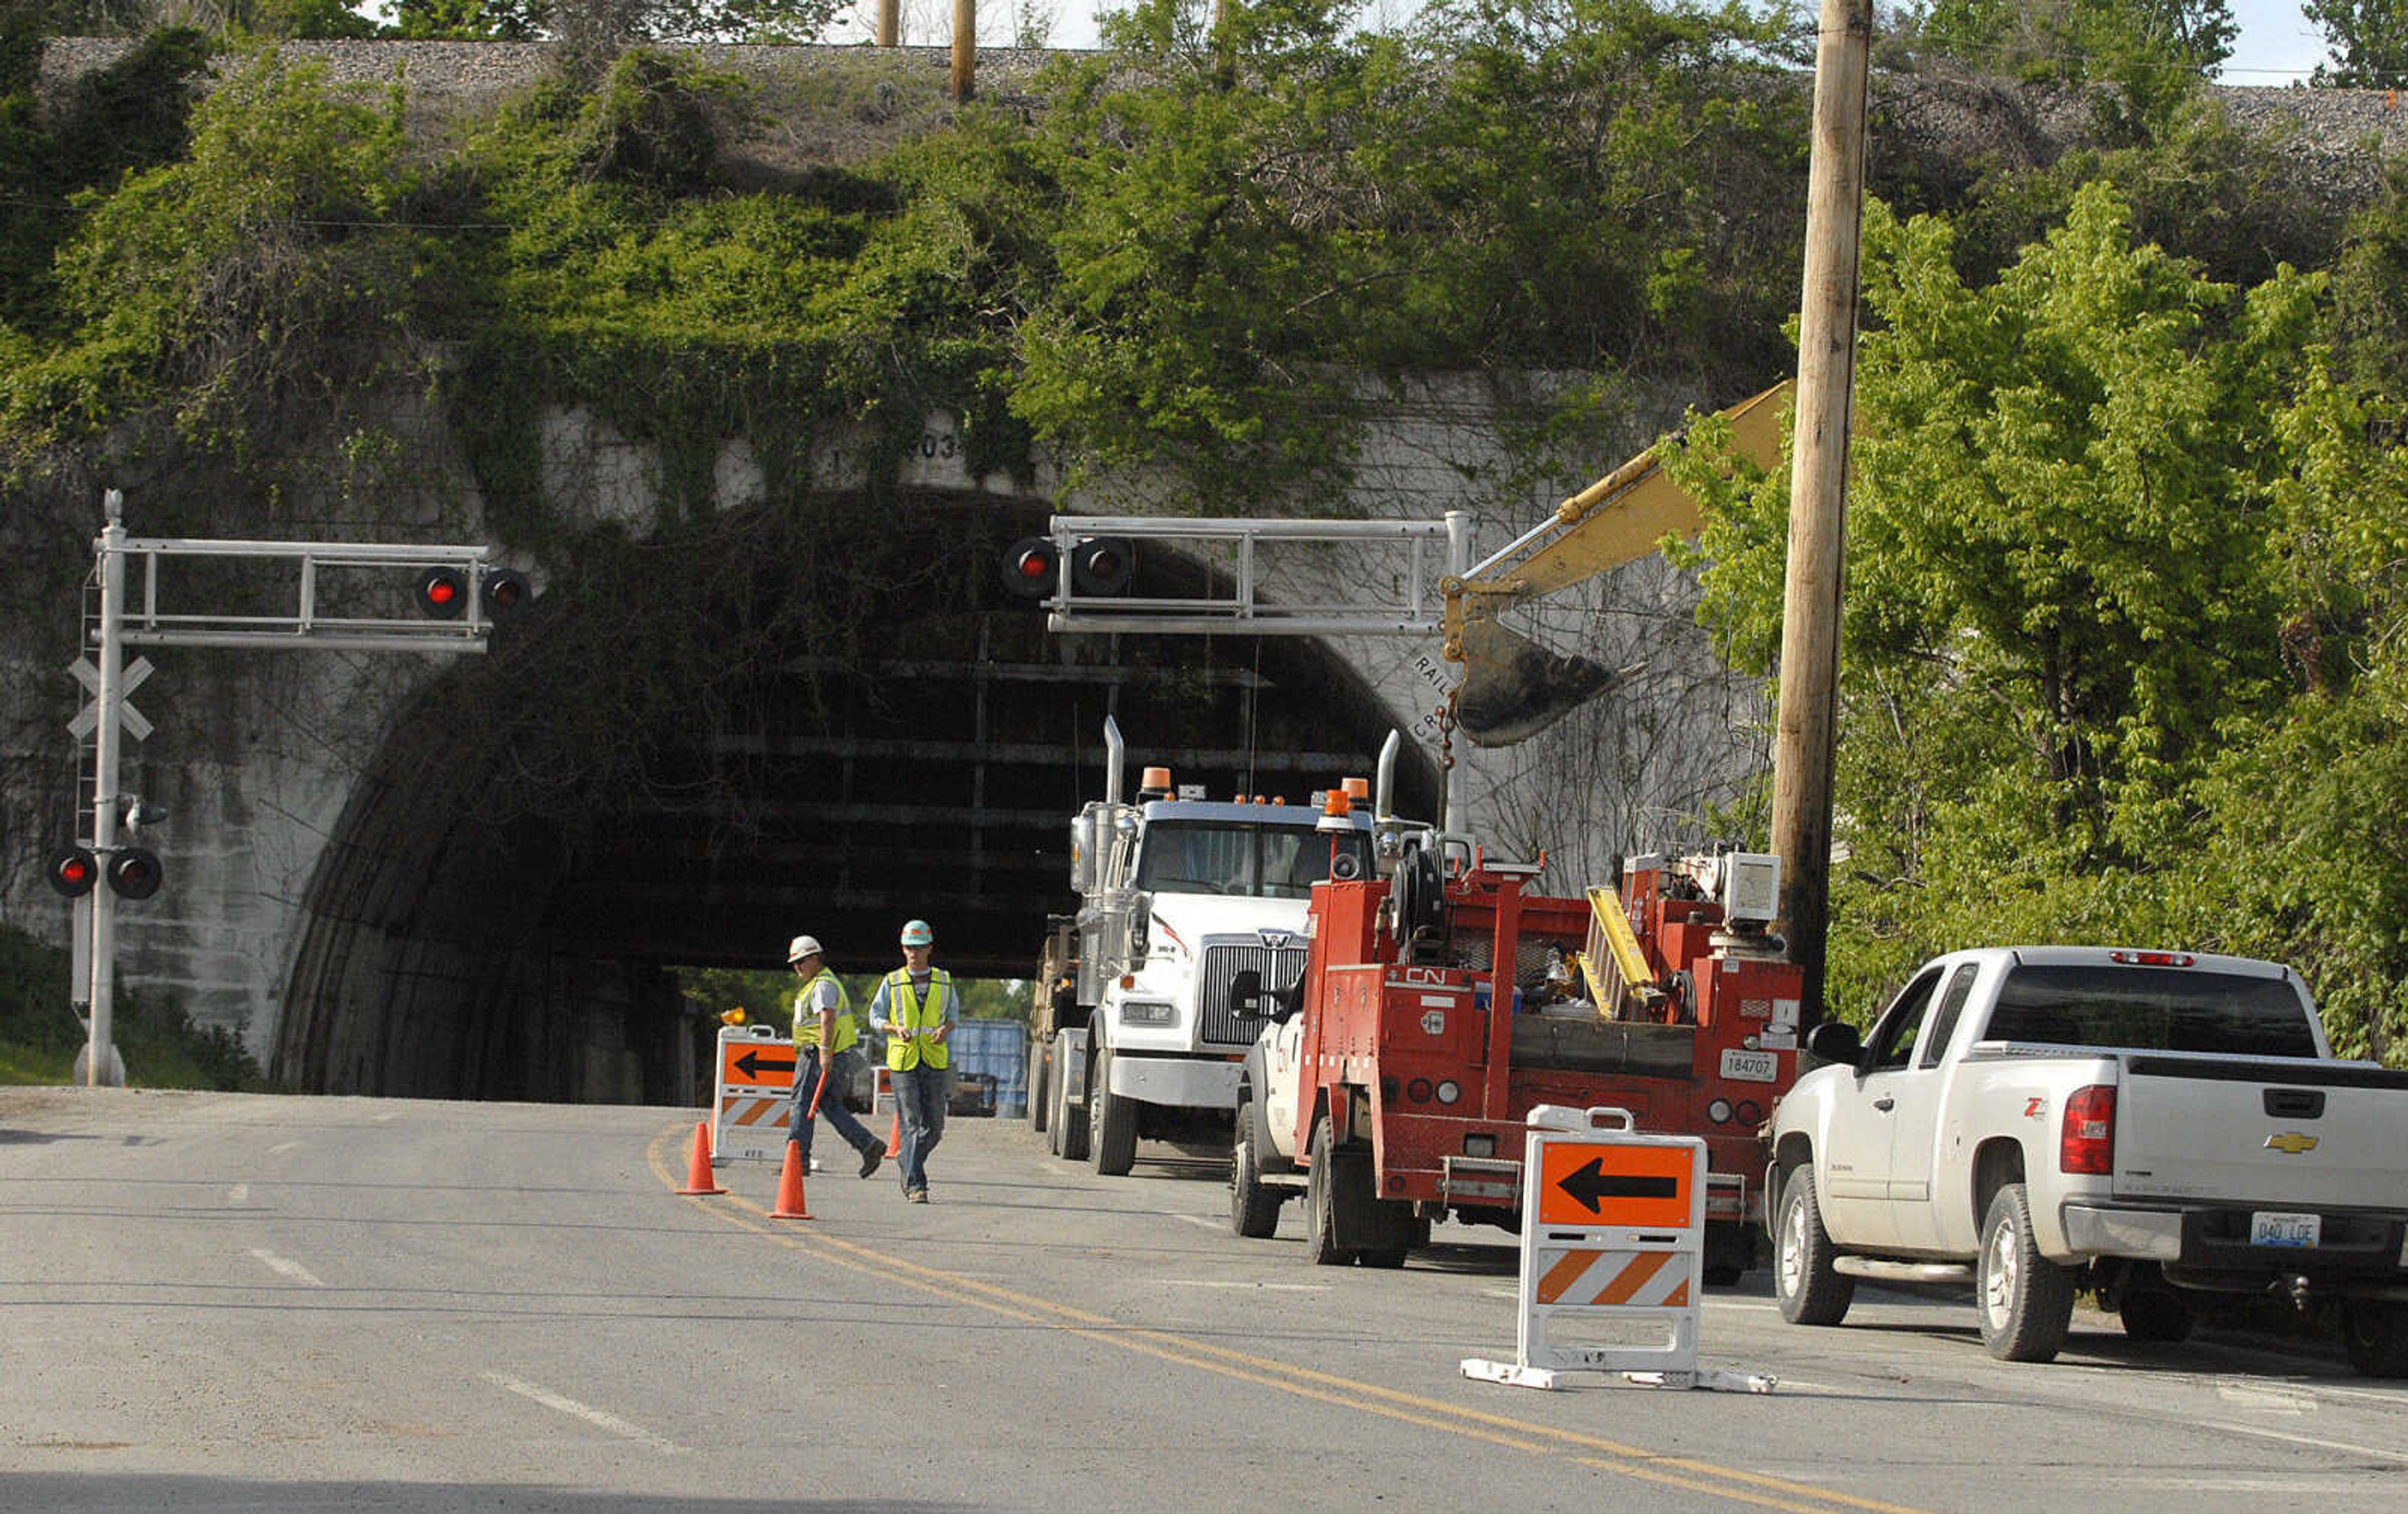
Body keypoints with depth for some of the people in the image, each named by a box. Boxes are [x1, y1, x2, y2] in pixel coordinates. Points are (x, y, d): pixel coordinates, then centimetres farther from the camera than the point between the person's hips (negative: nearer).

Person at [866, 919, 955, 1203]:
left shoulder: (944, 981, 9)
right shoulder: (893, 982, 4)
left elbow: (952, 1016, 17)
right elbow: (875, 1017, 8)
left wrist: (945, 1030, -6)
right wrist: (896, 1029, -12)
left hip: (935, 1061, 2)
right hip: (903, 1061, -2)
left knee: (934, 1127, 3)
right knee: (911, 1125, -8)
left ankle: (907, 1163, 28)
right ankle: (915, 1185, -7)